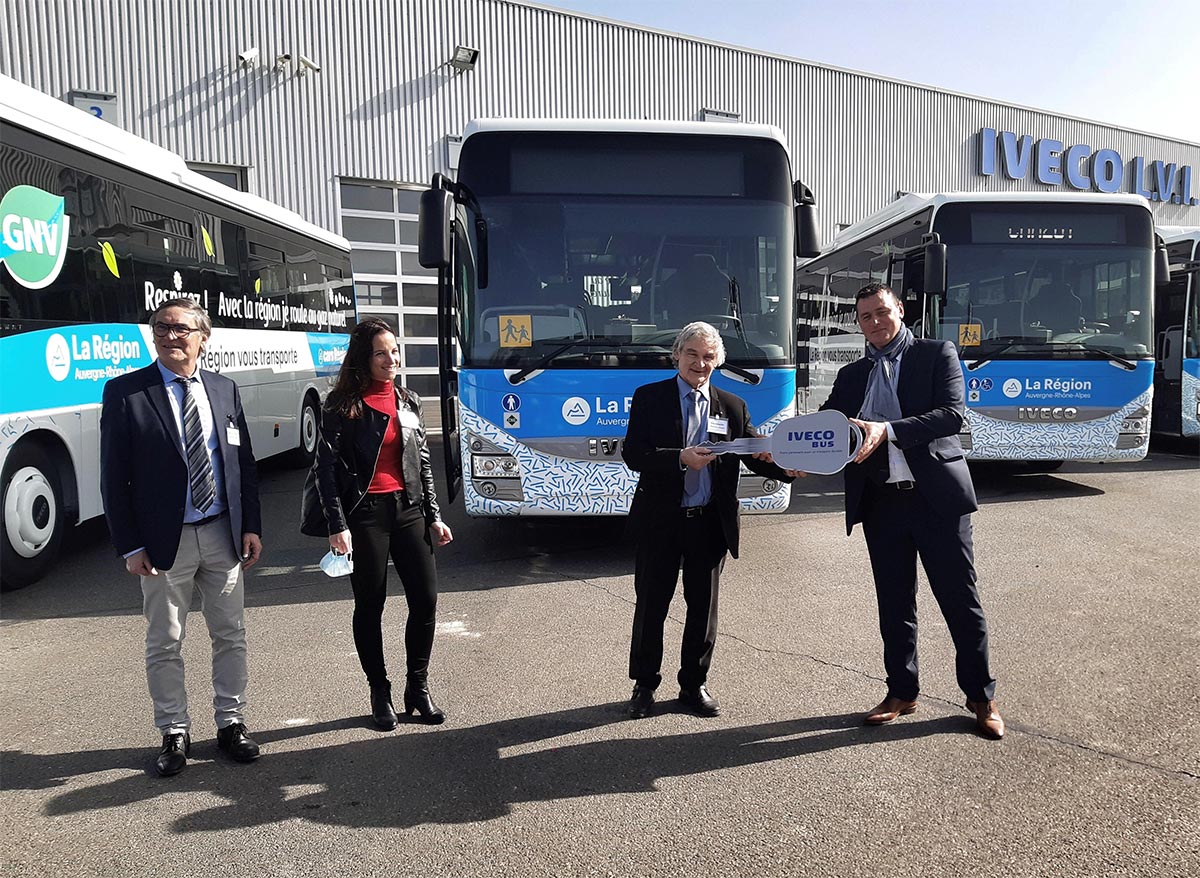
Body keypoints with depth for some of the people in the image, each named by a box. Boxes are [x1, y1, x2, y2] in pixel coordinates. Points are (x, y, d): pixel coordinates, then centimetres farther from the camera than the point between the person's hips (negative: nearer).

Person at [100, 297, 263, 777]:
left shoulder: (224, 389, 6)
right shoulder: (125, 392, -5)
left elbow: (244, 464, 8)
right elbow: (114, 477, -6)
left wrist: (251, 526, 2)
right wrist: (130, 546, -9)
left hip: (223, 534, 3)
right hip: (164, 540, -3)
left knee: (230, 634, 11)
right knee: (164, 643, 8)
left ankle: (231, 723, 27)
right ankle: (174, 733, 25)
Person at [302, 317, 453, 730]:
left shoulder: (408, 401, 11)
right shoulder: (342, 406, -5)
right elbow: (326, 468, -8)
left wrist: (434, 516, 11)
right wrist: (337, 527, -14)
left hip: (407, 509, 5)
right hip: (364, 513, -4)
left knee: (426, 599, 3)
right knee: (370, 605, 6)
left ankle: (418, 687, 20)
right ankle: (380, 692, 22)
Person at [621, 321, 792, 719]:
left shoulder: (733, 406, 8)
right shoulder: (649, 398, -1)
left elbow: (756, 456, 2)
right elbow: (633, 455, -10)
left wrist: (785, 467, -20)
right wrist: (680, 459, -25)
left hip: (711, 522, 2)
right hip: (660, 520, -2)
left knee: (703, 606, 11)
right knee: (651, 604, 8)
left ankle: (694, 684, 28)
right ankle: (645, 684, 25)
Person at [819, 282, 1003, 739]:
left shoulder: (937, 354, 1)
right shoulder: (851, 375, 14)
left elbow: (952, 414, -13)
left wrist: (887, 430, -26)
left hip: (937, 497, -3)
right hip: (881, 503, 4)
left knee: (961, 600, 5)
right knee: (894, 604, 13)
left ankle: (981, 697, 21)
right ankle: (901, 692, 27)